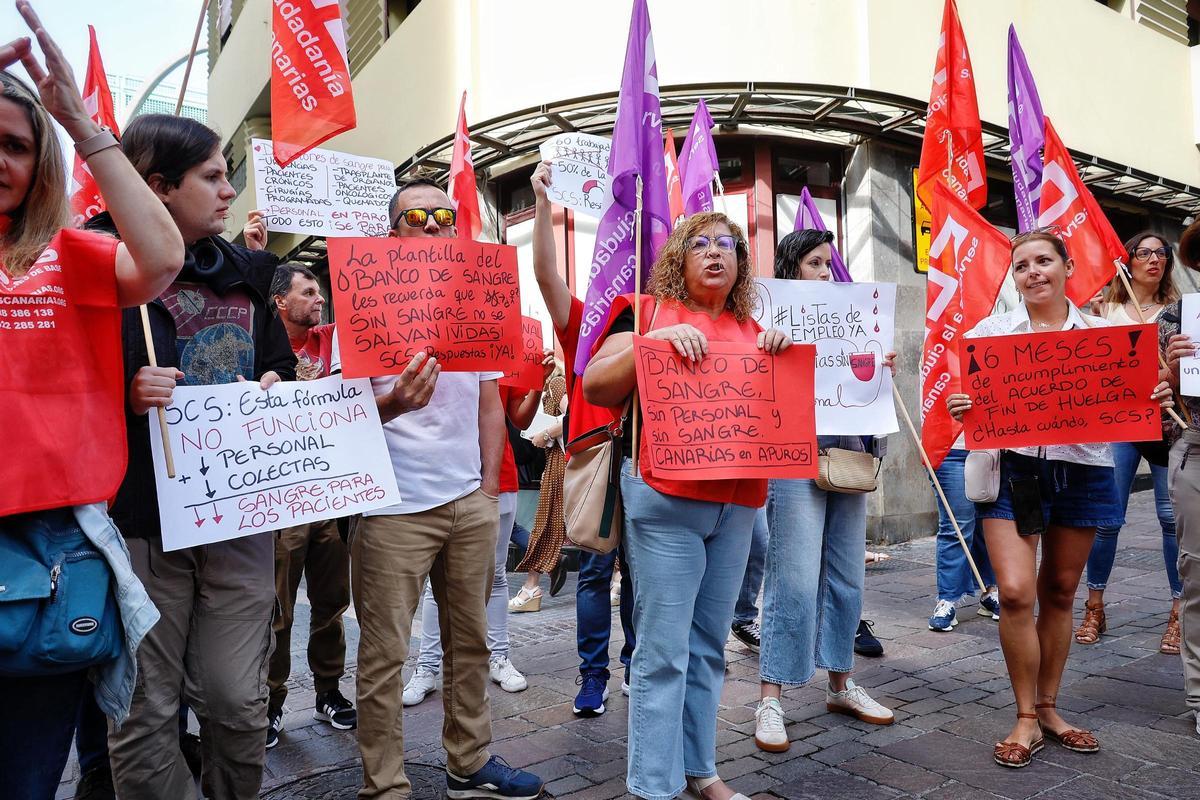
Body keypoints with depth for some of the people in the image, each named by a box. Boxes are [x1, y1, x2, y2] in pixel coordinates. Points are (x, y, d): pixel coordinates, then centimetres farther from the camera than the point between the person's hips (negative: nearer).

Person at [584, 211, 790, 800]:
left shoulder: (751, 330, 15)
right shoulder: (650, 311, 2)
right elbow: (594, 386, -8)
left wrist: (780, 357, -1)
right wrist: (653, 341, -20)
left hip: (737, 504, 5)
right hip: (665, 500, -5)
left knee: (709, 645, 14)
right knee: (664, 650, -2)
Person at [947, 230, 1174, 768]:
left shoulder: (1101, 332, 7)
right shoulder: (990, 330, 2)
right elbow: (968, 400, 1)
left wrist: (1154, 402, -12)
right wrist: (959, 409, -21)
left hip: (1082, 469, 2)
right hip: (1013, 467, -2)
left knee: (1060, 593, 11)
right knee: (1015, 592, -12)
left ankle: (1048, 708, 28)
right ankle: (1026, 718, 6)